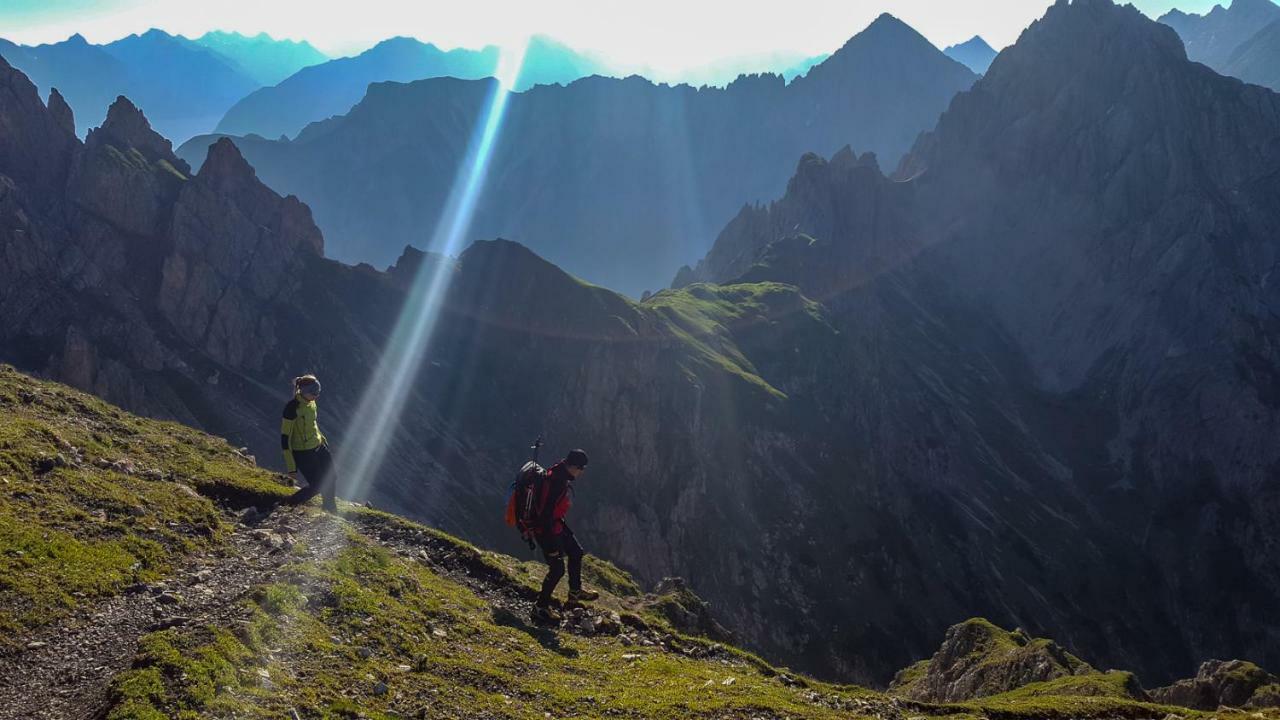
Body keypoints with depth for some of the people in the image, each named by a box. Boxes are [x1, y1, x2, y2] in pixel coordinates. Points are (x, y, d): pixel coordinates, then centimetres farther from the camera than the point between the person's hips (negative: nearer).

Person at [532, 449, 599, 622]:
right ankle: (541, 607, 11)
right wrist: (551, 544, -25)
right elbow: (546, 513, -30)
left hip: (557, 524, 10)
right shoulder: (556, 482, -31)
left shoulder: (562, 476, 0)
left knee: (576, 552, 22)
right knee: (557, 569, -3)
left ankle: (575, 592, 39)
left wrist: (564, 527, 27)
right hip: (546, 529, -10)